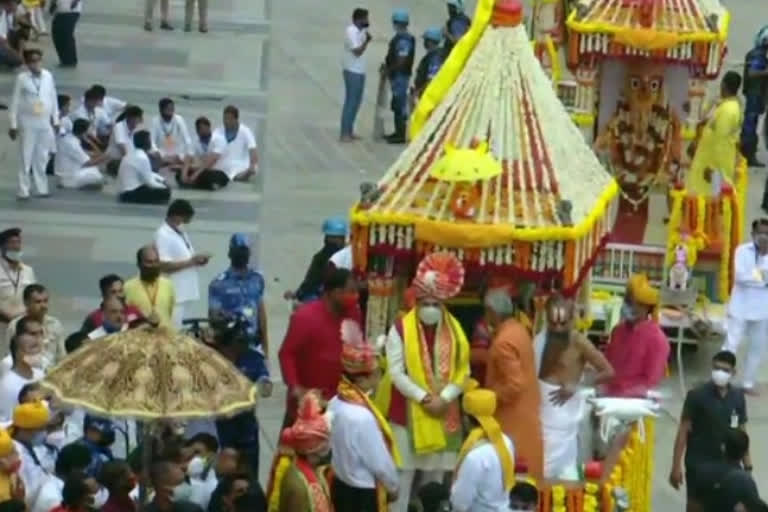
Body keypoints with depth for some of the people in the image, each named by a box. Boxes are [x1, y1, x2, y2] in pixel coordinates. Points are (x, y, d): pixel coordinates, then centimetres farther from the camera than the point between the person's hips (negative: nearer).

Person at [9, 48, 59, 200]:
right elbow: (15, 102, -3)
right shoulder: (22, 78, -6)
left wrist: (56, 120, 11)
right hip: (27, 123, -3)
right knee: (26, 158, -3)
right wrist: (13, 125, -5)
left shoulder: (48, 76, 3)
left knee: (42, 158, 8)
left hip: (45, 123, 3)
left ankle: (42, 189, 15)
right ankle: (23, 190, 1)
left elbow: (53, 98, 11)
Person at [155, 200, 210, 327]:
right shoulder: (163, 236, -14)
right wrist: (191, 261, -19)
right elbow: (164, 266, -21)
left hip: (187, 293, 9)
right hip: (174, 296, -9)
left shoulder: (181, 233, 15)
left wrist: (197, 260, 4)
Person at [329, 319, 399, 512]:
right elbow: (380, 462, -21)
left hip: (340, 484, 8)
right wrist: (394, 487, -3)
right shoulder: (362, 416, -29)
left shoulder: (336, 403, -4)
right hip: (363, 492, -8)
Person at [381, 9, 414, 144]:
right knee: (396, 105, 17)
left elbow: (401, 61, -23)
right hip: (396, 75, 11)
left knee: (400, 105, -6)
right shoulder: (398, 37, 12)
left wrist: (388, 70, -14)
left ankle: (401, 135, -2)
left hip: (400, 75, -11)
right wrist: (387, 65, 11)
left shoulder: (403, 40, -20)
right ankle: (398, 132, 25)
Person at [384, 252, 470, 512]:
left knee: (436, 472, 11)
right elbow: (396, 372, -11)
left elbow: (462, 371, 4)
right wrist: (424, 398, -17)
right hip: (408, 412, -4)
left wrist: (444, 398, -11)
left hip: (443, 414, 4)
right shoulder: (400, 329, -7)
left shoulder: (455, 330, 4)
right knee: (404, 471, -2)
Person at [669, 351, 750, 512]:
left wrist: (747, 464, 7)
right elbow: (683, 431, -8)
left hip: (727, 464, 4)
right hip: (699, 464, -4)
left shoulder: (738, 397, 3)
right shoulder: (697, 395, -10)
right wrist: (676, 466, -11)